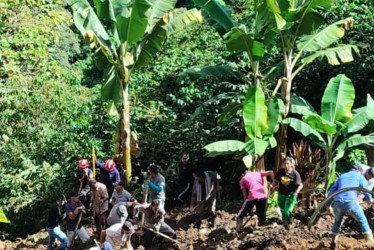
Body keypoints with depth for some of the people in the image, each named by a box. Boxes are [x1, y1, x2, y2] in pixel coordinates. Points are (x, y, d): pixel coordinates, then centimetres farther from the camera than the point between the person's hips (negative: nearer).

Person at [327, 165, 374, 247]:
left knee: (337, 222, 27)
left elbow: (331, 191, 22)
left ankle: (333, 243, 27)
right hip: (351, 202, -4)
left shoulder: (342, 176, 28)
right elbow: (366, 190, 11)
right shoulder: (359, 176, 16)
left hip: (338, 203, 4)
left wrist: (328, 204, 24)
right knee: (363, 221, 14)